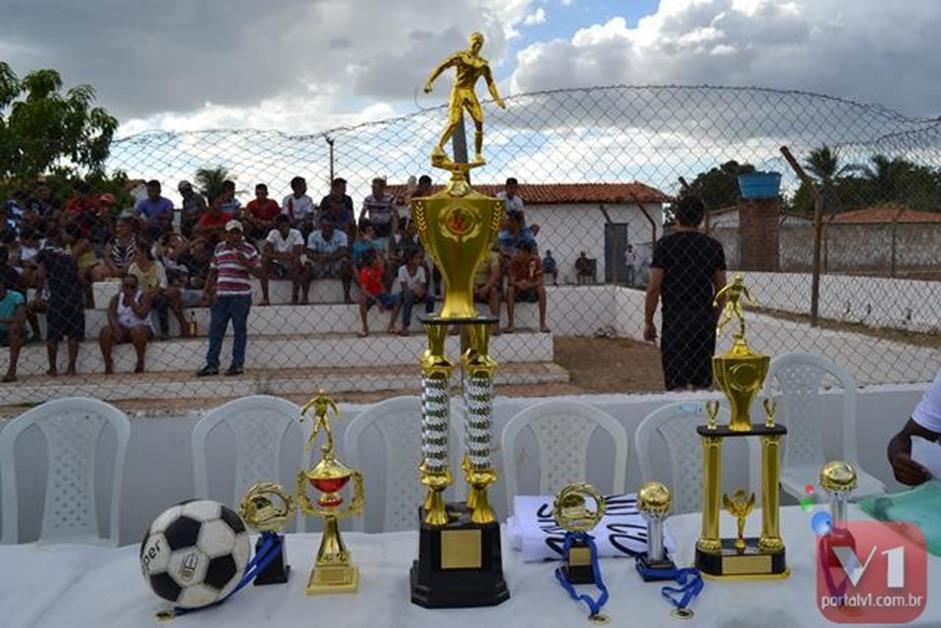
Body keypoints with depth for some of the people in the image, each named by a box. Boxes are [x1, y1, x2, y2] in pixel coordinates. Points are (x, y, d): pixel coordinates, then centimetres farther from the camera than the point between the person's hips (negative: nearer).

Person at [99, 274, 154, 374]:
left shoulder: (143, 296, -5)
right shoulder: (116, 298, 9)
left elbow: (142, 314, -21)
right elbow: (111, 314, -6)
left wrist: (131, 300, -16)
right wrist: (115, 326, -27)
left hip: (143, 329, -4)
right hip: (122, 330, 4)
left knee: (137, 330, -38)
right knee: (105, 331, -22)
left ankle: (140, 362, -22)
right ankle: (108, 363, -14)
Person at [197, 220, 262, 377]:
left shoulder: (249, 249, 1)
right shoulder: (219, 248, 13)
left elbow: (259, 273, -3)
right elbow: (213, 271, 18)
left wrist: (244, 262, -17)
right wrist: (207, 291, 12)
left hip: (241, 295, -4)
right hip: (221, 295, 4)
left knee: (239, 331, 1)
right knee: (215, 330, 4)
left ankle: (238, 364, 8)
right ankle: (212, 364, 10)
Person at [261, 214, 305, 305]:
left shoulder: (296, 234, -14)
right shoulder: (273, 234, -7)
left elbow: (296, 254, -29)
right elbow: (265, 252, -21)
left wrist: (276, 254, -24)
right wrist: (286, 255, -30)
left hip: (293, 268, -2)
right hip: (278, 269, 2)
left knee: (296, 260, -34)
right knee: (264, 260, -24)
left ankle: (294, 298, -27)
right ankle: (265, 298, -21)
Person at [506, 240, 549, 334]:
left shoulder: (536, 260, -13)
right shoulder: (515, 260, -14)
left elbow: (539, 281, -17)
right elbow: (511, 281, -18)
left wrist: (530, 285, -37)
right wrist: (518, 284, -41)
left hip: (532, 289, 0)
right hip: (518, 289, 0)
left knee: (542, 289, -29)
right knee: (509, 289, -31)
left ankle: (542, 323, -26)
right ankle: (510, 323, -30)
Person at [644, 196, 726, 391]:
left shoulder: (665, 244, -6)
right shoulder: (714, 246, 6)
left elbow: (653, 289, -8)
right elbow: (721, 289, 9)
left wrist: (648, 322, 0)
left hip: (675, 320, -4)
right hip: (705, 320, 4)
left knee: (677, 384, -2)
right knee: (703, 385, 11)